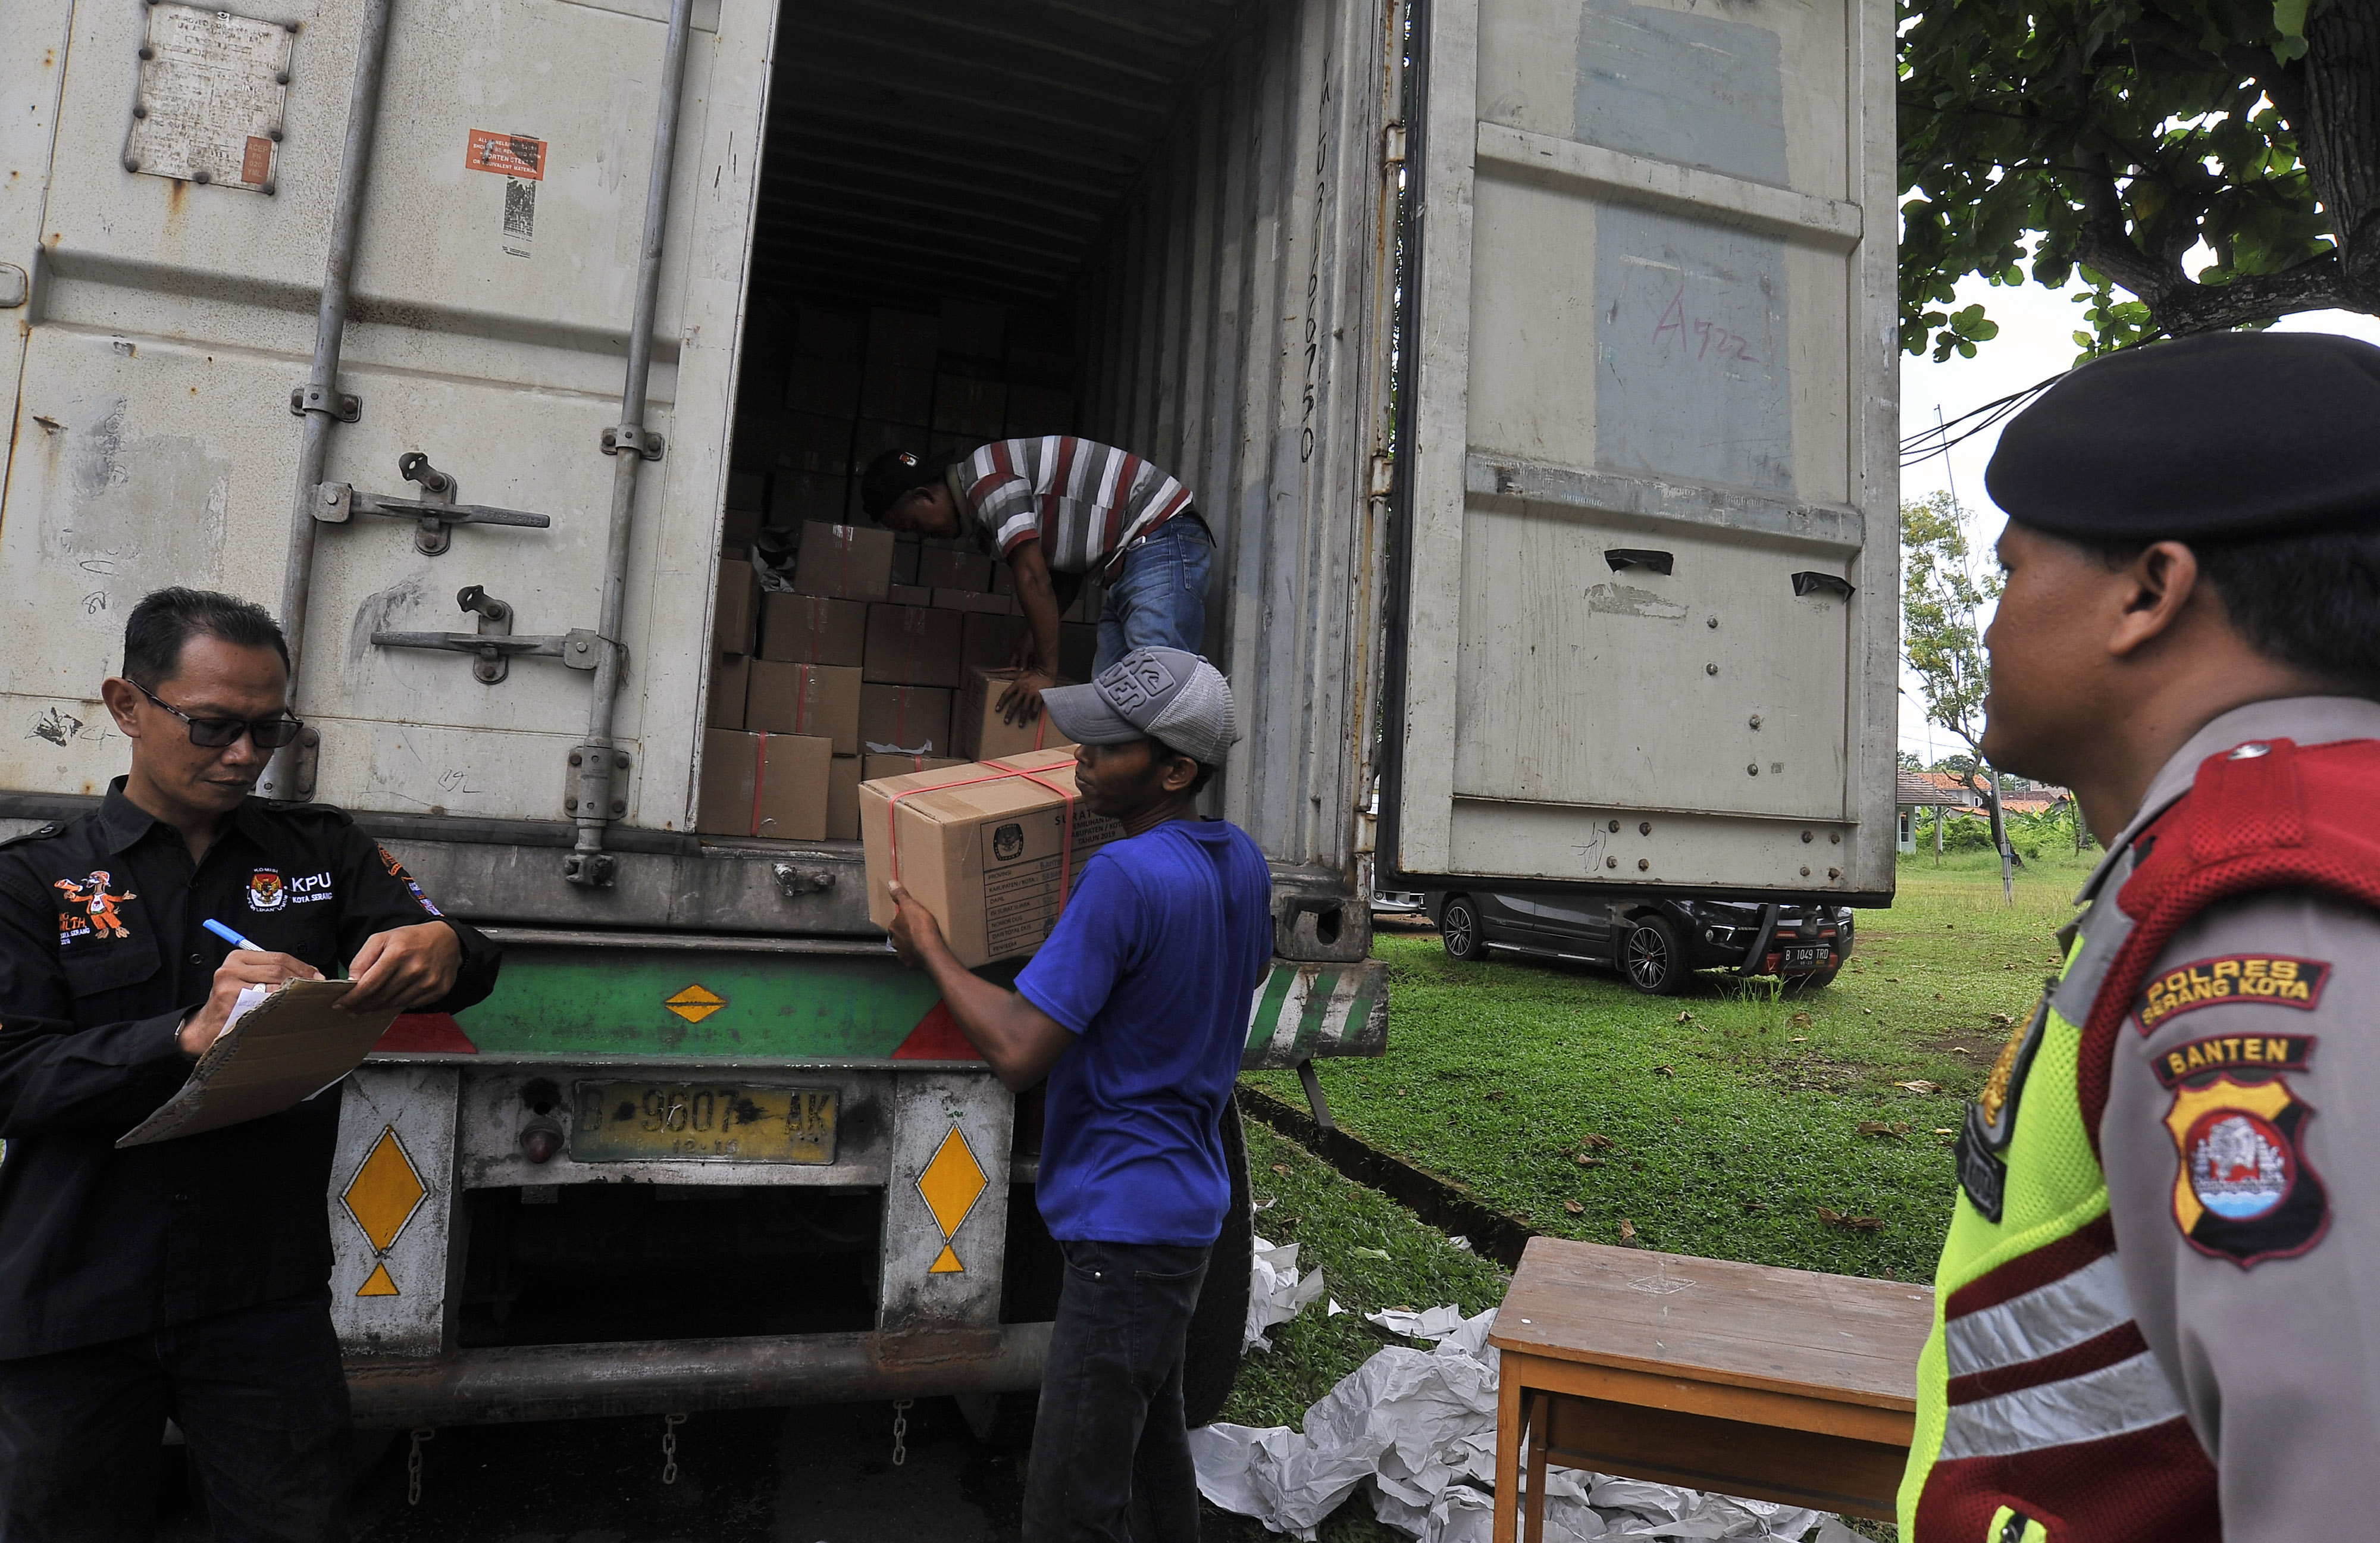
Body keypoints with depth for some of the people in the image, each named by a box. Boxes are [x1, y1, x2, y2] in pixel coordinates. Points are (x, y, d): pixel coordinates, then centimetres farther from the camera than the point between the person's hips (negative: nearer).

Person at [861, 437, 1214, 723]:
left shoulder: (986, 481, -14)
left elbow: (1034, 580, -19)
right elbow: (1066, 565, 21)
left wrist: (1046, 672, -13)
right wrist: (1038, 632, 8)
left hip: (1162, 539, -10)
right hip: (1124, 561, 10)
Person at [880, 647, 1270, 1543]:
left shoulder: (1126, 876, -25)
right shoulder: (1242, 860, 2)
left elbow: (1018, 1051, -24)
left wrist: (927, 947, -11)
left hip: (1126, 1220, -10)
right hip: (1189, 1201, 10)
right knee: (1153, 1440, 25)